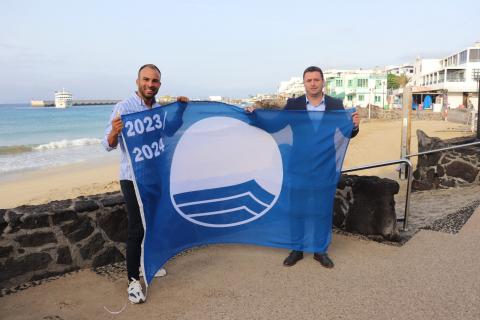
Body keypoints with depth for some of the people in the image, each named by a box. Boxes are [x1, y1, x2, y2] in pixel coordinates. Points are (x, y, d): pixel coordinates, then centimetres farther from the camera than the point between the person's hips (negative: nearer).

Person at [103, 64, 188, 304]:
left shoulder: (161, 109, 7)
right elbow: (108, 145, -16)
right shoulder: (123, 107, -11)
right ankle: (133, 281, 6)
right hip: (133, 178, -6)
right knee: (136, 228, -5)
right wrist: (114, 133, -40)